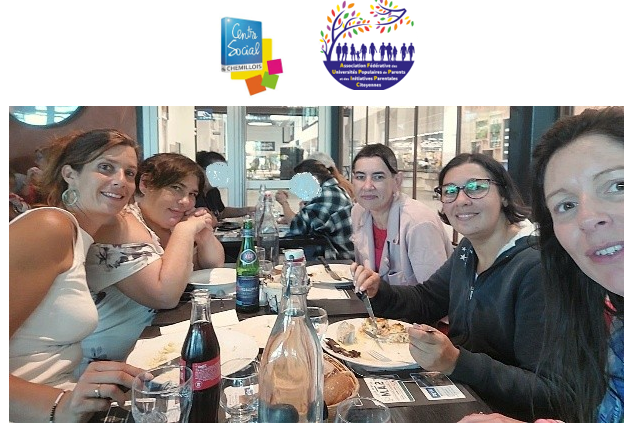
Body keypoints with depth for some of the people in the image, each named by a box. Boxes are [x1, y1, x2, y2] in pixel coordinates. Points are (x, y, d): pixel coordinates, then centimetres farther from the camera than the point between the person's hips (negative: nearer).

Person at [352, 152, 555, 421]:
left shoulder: (535, 267, -24)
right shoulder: (468, 250, 1)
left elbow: (546, 392, -25)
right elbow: (425, 300, 13)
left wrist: (456, 362, -36)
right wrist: (378, 291, -5)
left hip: (500, 412, -6)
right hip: (457, 396, 7)